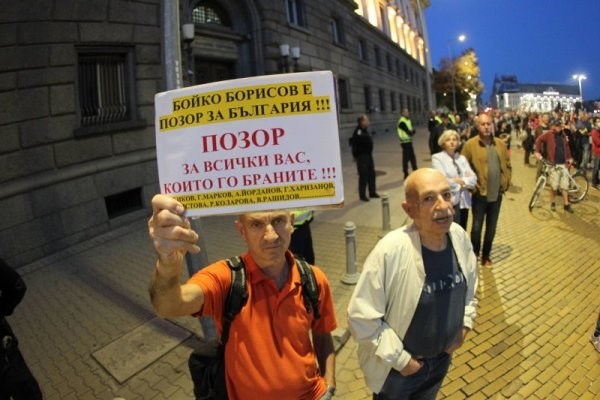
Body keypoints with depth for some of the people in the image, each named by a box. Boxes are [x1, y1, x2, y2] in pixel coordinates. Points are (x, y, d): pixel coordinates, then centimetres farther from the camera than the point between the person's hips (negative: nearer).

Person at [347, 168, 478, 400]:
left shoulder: (459, 236, -13)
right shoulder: (390, 251, -33)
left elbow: (470, 284, 8)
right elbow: (361, 317, -25)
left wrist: (465, 323, 1)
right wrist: (399, 359, -18)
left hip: (441, 358, 6)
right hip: (398, 367, -5)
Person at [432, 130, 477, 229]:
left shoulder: (462, 158, 14)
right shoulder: (437, 158, -3)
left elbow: (473, 178, 6)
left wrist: (463, 181, -13)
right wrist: (461, 183, -3)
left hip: (464, 201, 6)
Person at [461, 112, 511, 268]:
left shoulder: (500, 144, 5)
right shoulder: (470, 144, -10)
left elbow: (507, 165, 13)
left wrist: (506, 183, 3)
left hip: (497, 193, 4)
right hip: (480, 193, -4)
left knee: (491, 228, 13)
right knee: (477, 227, 3)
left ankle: (486, 256, 28)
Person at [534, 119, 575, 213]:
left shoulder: (563, 135, 10)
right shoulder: (549, 134, -6)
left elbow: (567, 146, 19)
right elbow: (539, 140, -10)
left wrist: (569, 158, 18)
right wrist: (537, 152, -17)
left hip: (563, 164, 5)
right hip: (554, 164, -5)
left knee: (565, 186, 7)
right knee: (554, 186, 1)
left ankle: (566, 204, 15)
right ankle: (553, 203, 20)